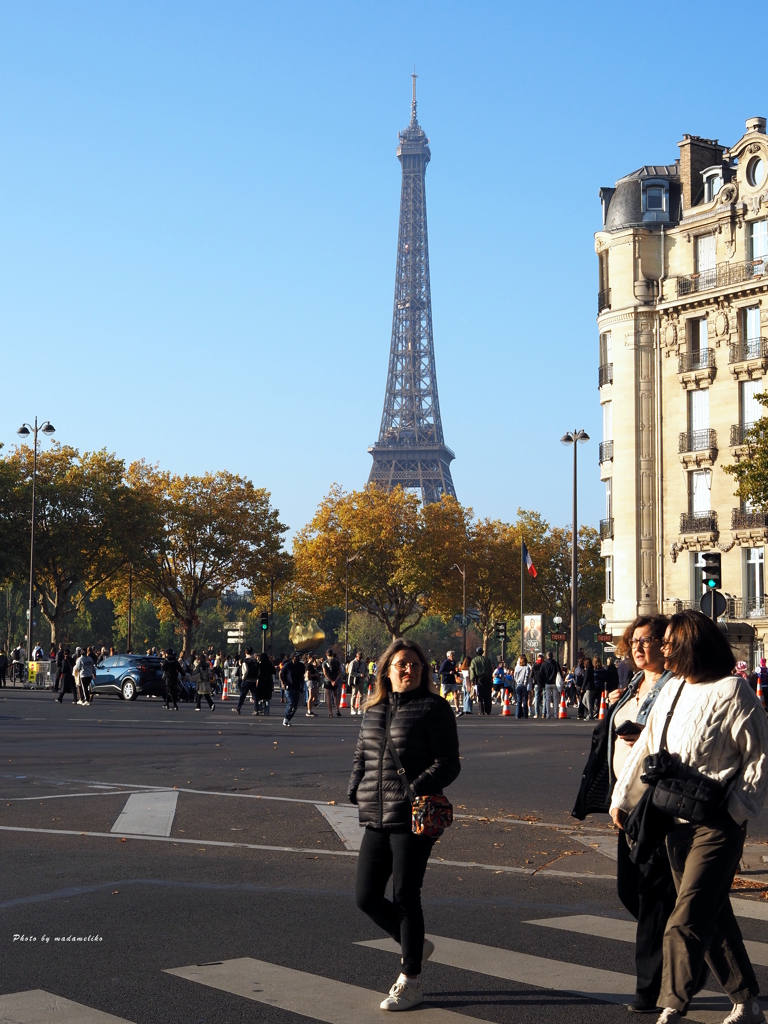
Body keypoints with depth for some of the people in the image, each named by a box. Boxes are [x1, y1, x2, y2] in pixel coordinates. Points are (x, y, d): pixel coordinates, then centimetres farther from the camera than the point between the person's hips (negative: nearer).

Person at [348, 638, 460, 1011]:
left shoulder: (433, 708, -5)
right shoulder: (373, 711, 13)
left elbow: (448, 763, -8)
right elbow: (361, 758, 21)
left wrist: (418, 788, -21)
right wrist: (356, 792, 4)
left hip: (414, 818, -6)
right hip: (376, 819, 6)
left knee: (404, 896, -1)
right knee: (366, 896, 7)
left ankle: (409, 983, 13)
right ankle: (416, 946, 32)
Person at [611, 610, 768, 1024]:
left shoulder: (731, 691, -10)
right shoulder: (672, 691, 12)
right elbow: (646, 749, 18)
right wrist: (622, 799, 16)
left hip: (716, 823, -7)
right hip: (675, 820, 7)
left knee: (687, 920, -11)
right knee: (713, 915, 13)